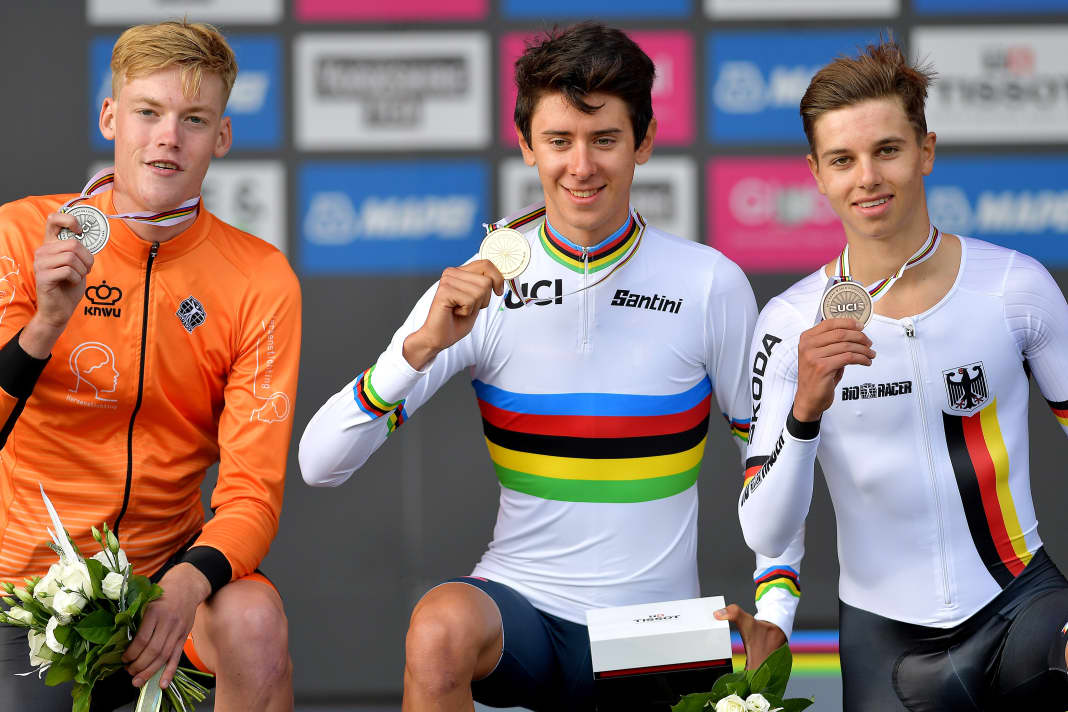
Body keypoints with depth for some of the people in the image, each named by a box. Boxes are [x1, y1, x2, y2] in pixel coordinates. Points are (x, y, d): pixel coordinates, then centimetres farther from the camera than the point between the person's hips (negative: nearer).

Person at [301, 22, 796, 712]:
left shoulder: (710, 285, -3)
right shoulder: (482, 291, -3)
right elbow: (321, 463, -7)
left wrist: (773, 617, -4)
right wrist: (423, 346, -22)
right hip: (521, 603, -1)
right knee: (441, 627, -34)